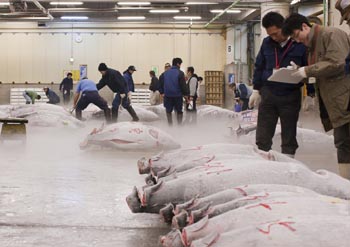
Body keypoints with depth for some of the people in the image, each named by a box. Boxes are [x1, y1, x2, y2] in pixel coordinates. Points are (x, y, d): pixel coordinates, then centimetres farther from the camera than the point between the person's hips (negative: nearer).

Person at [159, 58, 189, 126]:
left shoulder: (165, 73, 8)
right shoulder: (180, 73, -9)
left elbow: (161, 83, 11)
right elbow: (183, 85, -11)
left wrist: (162, 92, 16)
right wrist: (186, 94, -4)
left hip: (167, 95, 3)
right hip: (177, 95, -3)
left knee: (168, 111, 12)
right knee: (179, 111, 8)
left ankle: (170, 125, 11)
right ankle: (179, 125, 5)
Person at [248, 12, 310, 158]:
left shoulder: (300, 44, -9)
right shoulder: (267, 43, 4)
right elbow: (259, 67, 13)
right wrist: (256, 90, 10)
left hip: (290, 96, -3)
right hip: (268, 93, 3)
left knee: (289, 135, 8)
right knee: (262, 136, 4)